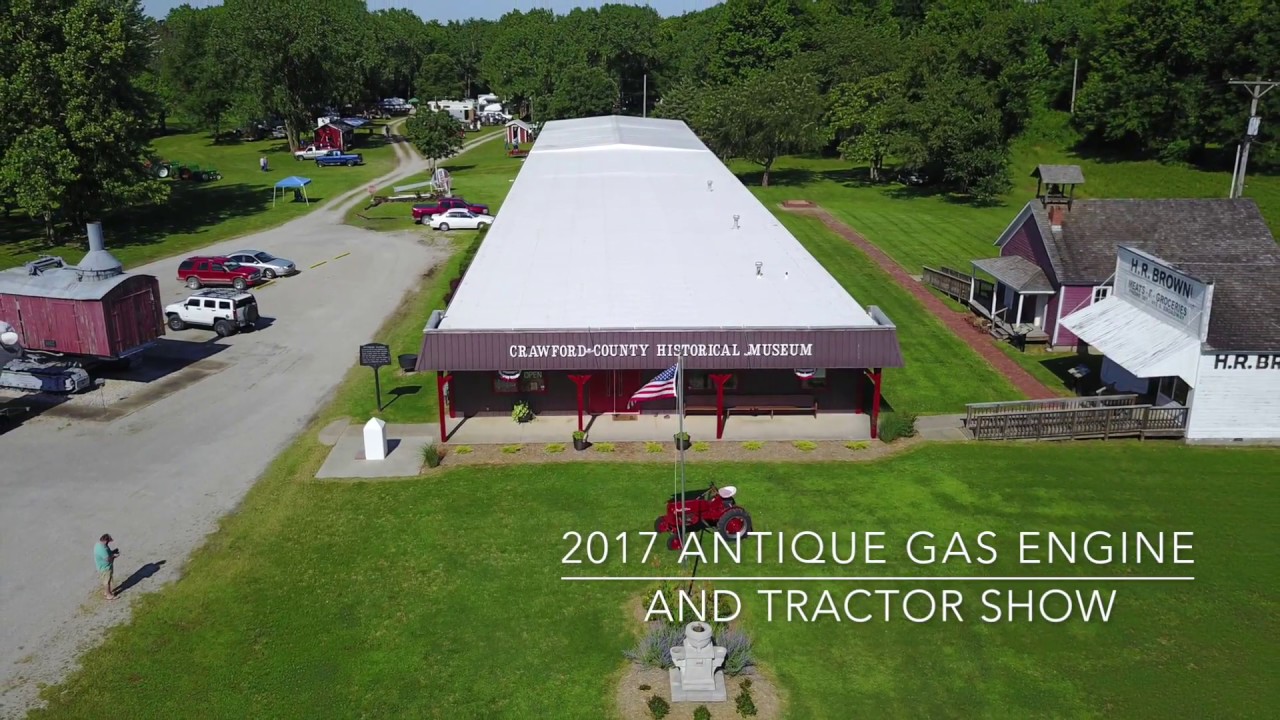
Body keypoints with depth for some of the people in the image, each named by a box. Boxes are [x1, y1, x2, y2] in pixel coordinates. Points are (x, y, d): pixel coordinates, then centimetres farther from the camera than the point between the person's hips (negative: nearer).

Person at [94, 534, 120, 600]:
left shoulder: (99, 544, -3)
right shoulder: (102, 549, -36)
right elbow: (108, 559, -33)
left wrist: (113, 551, -2)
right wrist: (115, 556, -17)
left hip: (103, 567, 10)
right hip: (105, 568, -10)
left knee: (105, 581, 27)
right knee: (107, 581, 10)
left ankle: (106, 592, 44)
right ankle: (109, 595, 26)